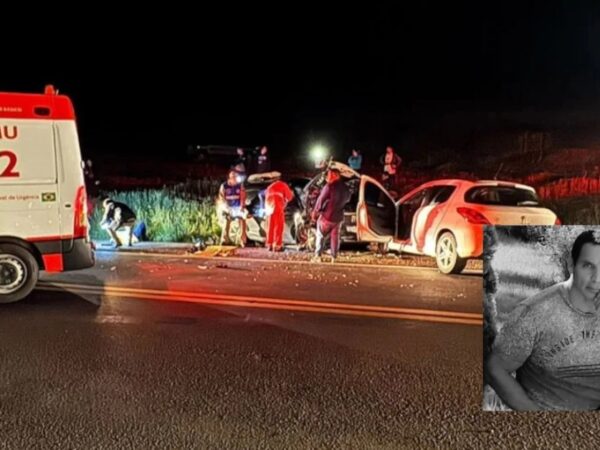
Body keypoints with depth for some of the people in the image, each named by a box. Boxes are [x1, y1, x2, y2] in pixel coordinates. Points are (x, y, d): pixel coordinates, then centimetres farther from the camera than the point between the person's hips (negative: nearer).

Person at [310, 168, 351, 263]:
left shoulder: (329, 186, -17)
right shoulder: (345, 188, 3)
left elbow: (321, 200, -14)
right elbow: (347, 199, 19)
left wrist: (315, 212, -4)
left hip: (326, 216, -5)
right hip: (338, 217, 5)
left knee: (320, 235, 8)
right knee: (335, 237, 14)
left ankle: (317, 256, 1)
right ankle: (334, 257, 14)